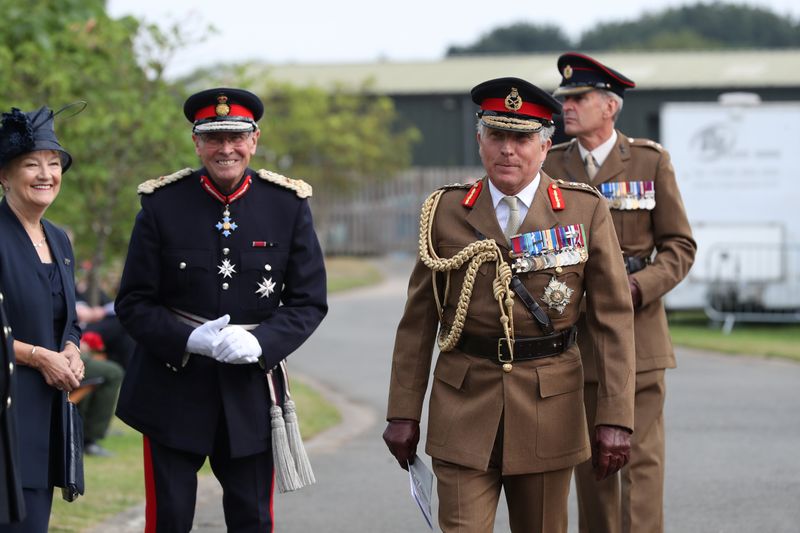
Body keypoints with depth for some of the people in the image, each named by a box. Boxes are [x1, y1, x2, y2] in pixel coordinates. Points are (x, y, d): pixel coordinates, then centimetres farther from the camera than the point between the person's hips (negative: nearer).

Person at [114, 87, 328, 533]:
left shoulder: (289, 205, 0)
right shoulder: (162, 204, -3)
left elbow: (310, 301, 2)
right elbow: (133, 303, -2)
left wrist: (260, 343, -16)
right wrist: (189, 340, -19)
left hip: (251, 390, 1)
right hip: (172, 389, -1)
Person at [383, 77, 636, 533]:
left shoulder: (586, 211, 0)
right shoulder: (446, 212, 3)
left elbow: (615, 319, -3)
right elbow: (418, 320, 6)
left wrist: (616, 418, -10)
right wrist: (404, 412, 2)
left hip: (549, 406, 0)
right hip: (464, 405, 0)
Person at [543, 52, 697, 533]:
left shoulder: (651, 161, 0)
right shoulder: (551, 166, 6)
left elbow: (680, 246, 1)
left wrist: (637, 287, -15)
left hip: (636, 331, -2)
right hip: (574, 336, 2)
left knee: (641, 457, -7)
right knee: (590, 460, 7)